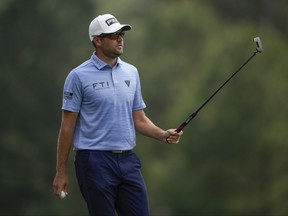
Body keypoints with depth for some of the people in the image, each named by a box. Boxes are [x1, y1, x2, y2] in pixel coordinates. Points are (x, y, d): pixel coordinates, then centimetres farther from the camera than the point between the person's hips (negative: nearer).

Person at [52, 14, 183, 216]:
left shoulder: (131, 72, 11)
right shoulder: (79, 76, -5)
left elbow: (139, 119, 14)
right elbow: (68, 126, -4)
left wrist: (163, 135, -5)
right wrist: (61, 171, -6)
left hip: (128, 161, 5)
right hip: (95, 162, -5)